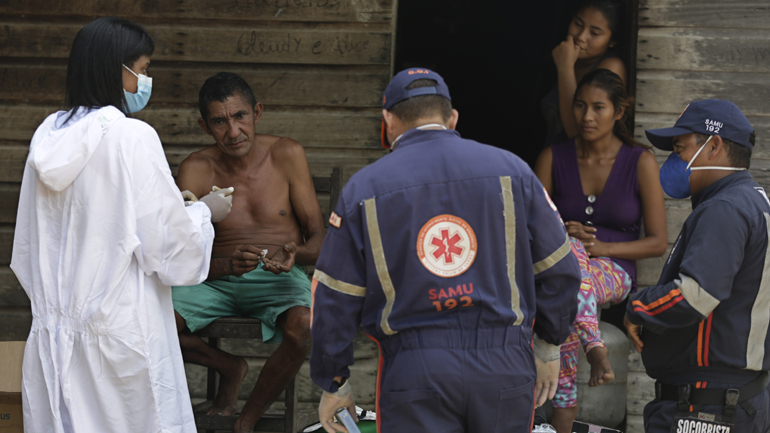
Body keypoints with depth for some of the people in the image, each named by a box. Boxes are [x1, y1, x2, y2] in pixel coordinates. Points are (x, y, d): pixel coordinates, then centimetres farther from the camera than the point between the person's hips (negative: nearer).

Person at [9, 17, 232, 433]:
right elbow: (172, 245, -12)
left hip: (54, 333, 6)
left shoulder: (49, 135, 5)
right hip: (119, 330, -6)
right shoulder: (133, 137, -14)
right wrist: (205, 211, 6)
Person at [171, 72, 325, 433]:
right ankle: (229, 368, 5)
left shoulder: (286, 155, -5)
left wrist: (296, 254, -27)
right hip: (216, 279, 1)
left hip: (278, 281, -1)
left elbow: (318, 239, -2)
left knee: (304, 329, -35)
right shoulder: (196, 170, -6)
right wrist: (226, 264, -32)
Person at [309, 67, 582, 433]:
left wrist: (333, 385, 14)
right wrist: (549, 346, 22)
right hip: (505, 368, 1)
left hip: (412, 373, -1)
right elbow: (558, 270, 8)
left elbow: (333, 303, 4)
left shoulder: (363, 189, 3)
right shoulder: (510, 170, 5)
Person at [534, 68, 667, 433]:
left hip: (614, 272, -2)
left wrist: (601, 247, -14)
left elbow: (658, 243, 0)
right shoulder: (553, 158, 4)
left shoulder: (640, 162, -1)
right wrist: (562, 234, -15)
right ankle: (597, 353, -47)